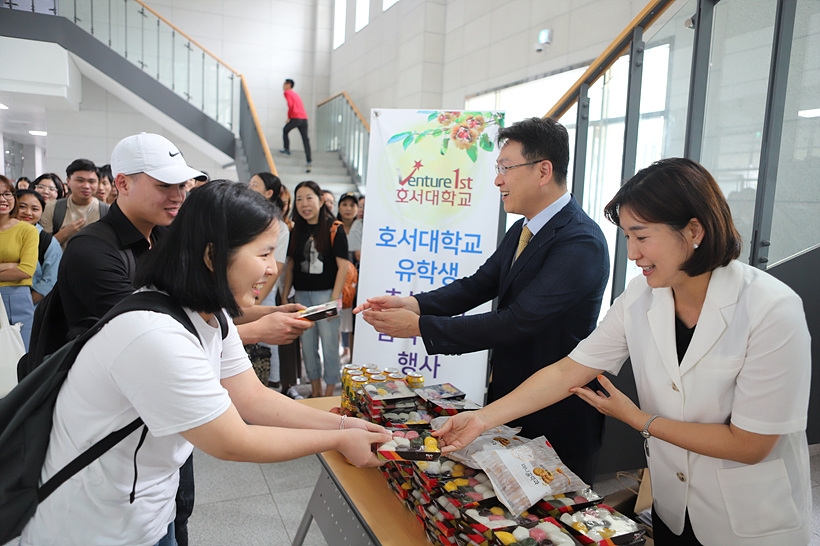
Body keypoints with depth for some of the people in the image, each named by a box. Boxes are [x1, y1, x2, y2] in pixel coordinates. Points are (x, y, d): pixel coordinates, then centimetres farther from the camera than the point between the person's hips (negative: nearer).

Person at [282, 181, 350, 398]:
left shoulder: (333, 228, -7)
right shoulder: (296, 230, 9)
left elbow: (343, 265, -11)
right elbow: (290, 264, 13)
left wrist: (335, 298, -15)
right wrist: (284, 295, 7)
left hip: (325, 292, -5)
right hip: (302, 294, 5)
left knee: (329, 343, 0)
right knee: (307, 344, 11)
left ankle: (330, 391, 14)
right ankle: (315, 389, 26)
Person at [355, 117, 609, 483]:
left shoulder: (580, 243, -24)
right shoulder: (522, 231, 6)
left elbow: (516, 323, -30)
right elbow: (479, 285, 5)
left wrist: (418, 326, -26)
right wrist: (414, 304, -12)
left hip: (555, 417, -8)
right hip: (507, 397, 8)